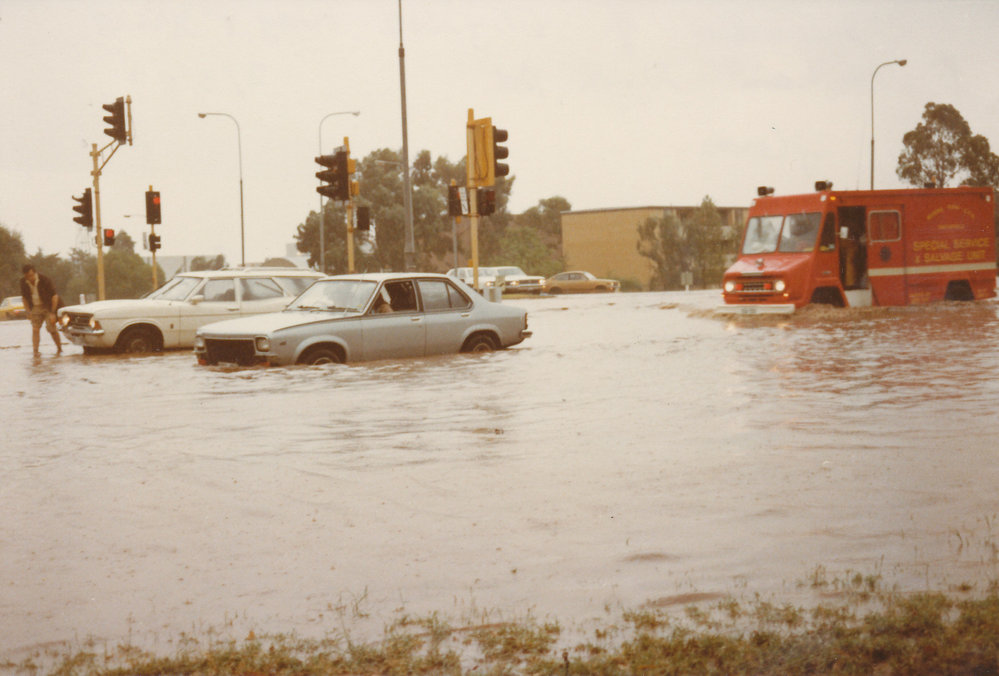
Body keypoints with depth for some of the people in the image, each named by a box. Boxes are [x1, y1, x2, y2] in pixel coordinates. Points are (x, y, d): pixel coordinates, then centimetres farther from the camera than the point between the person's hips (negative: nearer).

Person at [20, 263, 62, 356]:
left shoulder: (44, 280, -19)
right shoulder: (23, 282, -6)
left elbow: (54, 296, -14)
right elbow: (24, 297, 10)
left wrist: (52, 313, -16)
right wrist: (28, 311, 3)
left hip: (48, 306, -4)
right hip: (35, 308, 4)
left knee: (51, 327, -11)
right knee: (35, 329, -9)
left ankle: (59, 348, 6)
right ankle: (35, 350, -13)